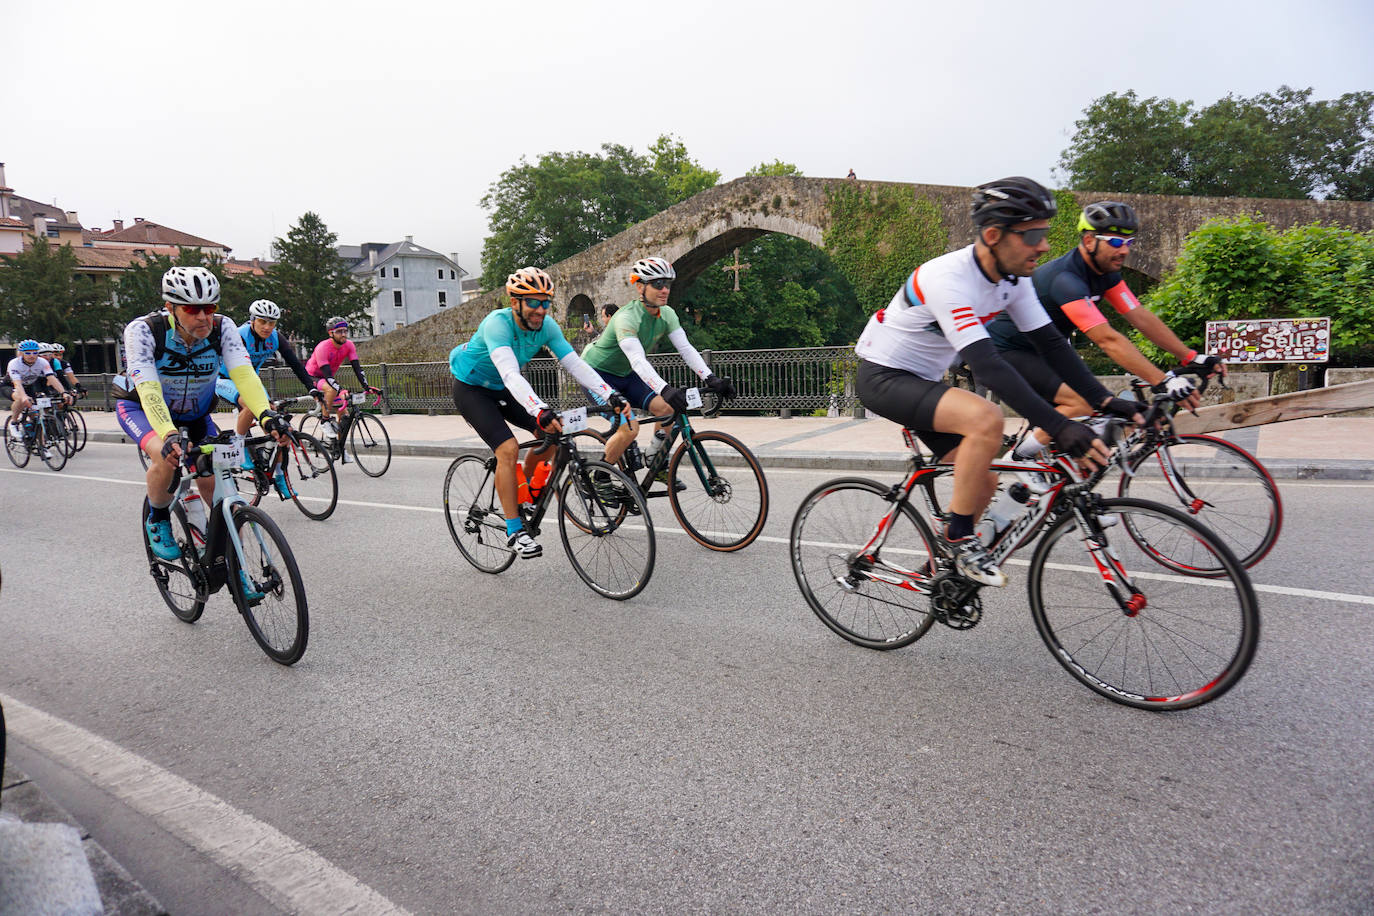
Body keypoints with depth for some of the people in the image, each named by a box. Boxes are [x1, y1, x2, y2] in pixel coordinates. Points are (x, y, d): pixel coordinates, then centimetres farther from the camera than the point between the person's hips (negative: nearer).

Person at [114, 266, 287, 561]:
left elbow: (244, 374, -35)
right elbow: (149, 390, -39)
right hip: (140, 407, -3)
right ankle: (157, 520, -2)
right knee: (167, 457, -31)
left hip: (194, 412, 3)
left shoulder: (222, 327, -23)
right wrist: (169, 435, -56)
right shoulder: (142, 330, -30)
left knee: (212, 481, -12)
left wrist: (266, 414, -53)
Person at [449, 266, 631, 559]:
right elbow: (511, 374, -46)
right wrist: (540, 411, -60)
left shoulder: (546, 326, -14)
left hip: (501, 390, 6)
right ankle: (514, 531, -13)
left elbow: (575, 363, -19)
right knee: (508, 449, -22)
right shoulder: (497, 323, -32)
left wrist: (611, 395, -32)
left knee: (551, 433, -7)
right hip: (471, 389, -6)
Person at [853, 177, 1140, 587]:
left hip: (922, 381, 9)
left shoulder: (1013, 279, -4)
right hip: (882, 376, -8)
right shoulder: (949, 279, -30)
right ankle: (960, 540, -14)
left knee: (983, 481, 5)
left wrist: (1107, 400, -11)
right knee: (986, 419, -31)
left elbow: (1051, 343, -1)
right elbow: (988, 365, -37)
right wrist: (1058, 426, -42)